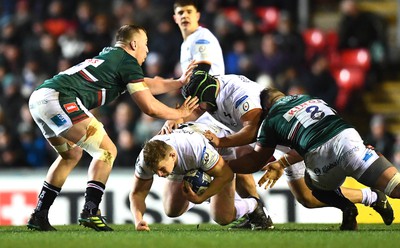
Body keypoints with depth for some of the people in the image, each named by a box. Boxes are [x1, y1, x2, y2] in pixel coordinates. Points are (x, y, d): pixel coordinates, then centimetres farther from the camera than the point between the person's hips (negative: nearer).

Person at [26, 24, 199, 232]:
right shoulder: (128, 61, 3)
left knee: (71, 155, 26)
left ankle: (39, 216, 22)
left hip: (38, 98, 9)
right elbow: (150, 108, 2)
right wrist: (180, 112, 17)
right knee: (107, 151, 0)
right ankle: (90, 212, -11)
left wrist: (179, 82, 43)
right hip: (59, 98, -9)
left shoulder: (109, 54, 29)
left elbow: (145, 84, 42)